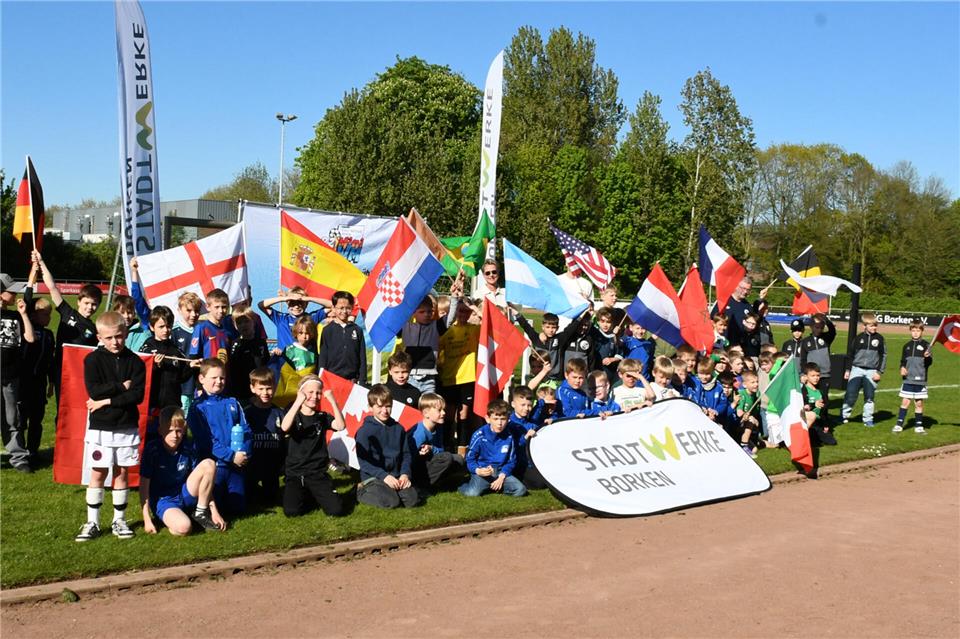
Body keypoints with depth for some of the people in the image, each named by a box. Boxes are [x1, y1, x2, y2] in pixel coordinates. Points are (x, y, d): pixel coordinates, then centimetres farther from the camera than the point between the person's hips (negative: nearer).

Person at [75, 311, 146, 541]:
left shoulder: (135, 362, 0)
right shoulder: (93, 360, -2)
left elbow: (138, 394, -11)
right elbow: (94, 391, -15)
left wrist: (107, 401, -15)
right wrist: (122, 386, -14)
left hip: (127, 426, 1)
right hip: (100, 426, -1)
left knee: (122, 472, 8)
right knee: (98, 472, 2)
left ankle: (119, 520, 18)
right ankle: (92, 522, 11)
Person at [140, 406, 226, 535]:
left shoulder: (187, 450, -3)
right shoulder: (152, 450, -14)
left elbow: (204, 481, 1)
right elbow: (144, 486, -12)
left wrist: (214, 511, -4)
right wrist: (147, 520, -15)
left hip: (184, 495, 5)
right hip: (163, 500, -5)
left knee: (209, 464, -16)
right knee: (183, 527, -37)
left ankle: (200, 513, -4)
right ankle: (169, 519, 0)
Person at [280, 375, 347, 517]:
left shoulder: (322, 417, 5)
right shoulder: (295, 416, 1)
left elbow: (340, 426, -15)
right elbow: (284, 427, -24)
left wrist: (332, 401, -23)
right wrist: (298, 402, -32)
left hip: (318, 473, 1)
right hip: (295, 473, -1)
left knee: (336, 510, -16)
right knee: (291, 511, -23)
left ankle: (316, 496, 16)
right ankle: (306, 496, 11)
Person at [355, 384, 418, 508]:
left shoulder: (398, 429, 8)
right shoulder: (365, 431, -8)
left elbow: (406, 454, 10)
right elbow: (363, 461, -12)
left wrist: (405, 474, -7)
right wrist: (384, 476, -20)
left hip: (395, 476, 5)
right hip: (372, 477, -4)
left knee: (413, 499, -16)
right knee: (391, 501, -25)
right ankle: (362, 492, 1)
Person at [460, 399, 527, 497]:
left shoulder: (509, 437, 0)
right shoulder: (480, 435, -9)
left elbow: (511, 461, 8)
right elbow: (470, 459, -2)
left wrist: (502, 477, -7)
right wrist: (478, 470, -22)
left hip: (501, 473, 4)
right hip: (482, 472, -4)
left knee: (521, 490, -18)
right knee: (472, 493, -30)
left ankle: (495, 486, 5)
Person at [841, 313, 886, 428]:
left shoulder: (879, 339, 2)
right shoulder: (859, 338, 3)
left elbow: (883, 356, 5)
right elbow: (850, 354, 10)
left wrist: (879, 372, -2)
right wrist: (847, 369, 8)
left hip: (871, 371, 0)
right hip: (857, 369, 0)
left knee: (869, 396, 5)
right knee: (850, 394, -5)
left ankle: (868, 419, 15)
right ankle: (844, 415, 9)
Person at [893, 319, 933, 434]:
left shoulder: (926, 345, -1)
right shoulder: (907, 346, 10)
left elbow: (929, 362, -8)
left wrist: (928, 357, -30)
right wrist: (902, 368, -4)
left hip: (920, 380, -2)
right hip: (908, 379, 2)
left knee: (919, 403, 6)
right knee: (905, 402, 1)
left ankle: (918, 425, 16)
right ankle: (899, 424, 5)